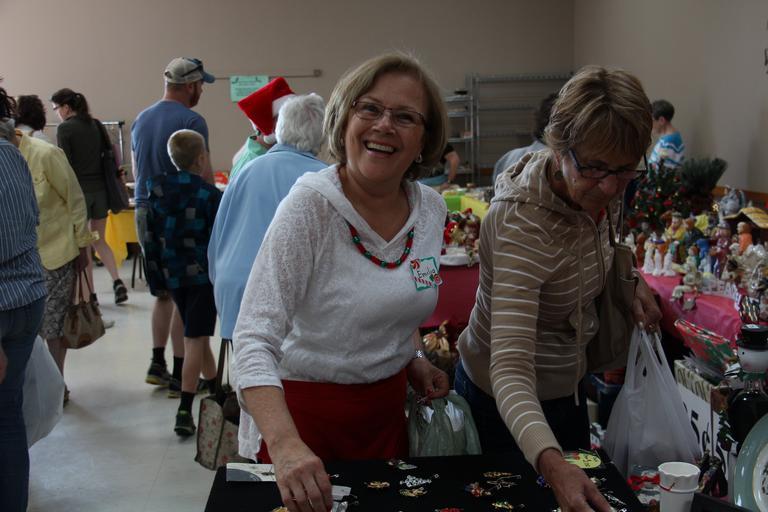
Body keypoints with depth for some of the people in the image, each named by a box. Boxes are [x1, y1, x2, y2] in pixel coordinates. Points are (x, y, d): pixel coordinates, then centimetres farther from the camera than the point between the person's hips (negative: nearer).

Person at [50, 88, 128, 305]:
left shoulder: (64, 128, -9)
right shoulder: (96, 125, 8)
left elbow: (65, 163, -12)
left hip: (79, 190, -5)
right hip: (100, 188, 5)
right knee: (99, 240, 15)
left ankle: (90, 293, 9)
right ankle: (117, 281, -2)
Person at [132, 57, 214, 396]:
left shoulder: (141, 120, 12)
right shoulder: (191, 120, -11)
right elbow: (204, 176, -13)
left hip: (145, 212, 7)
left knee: (163, 291, 19)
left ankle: (157, 364, 22)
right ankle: (179, 375, 4)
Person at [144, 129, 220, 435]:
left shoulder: (156, 191, 3)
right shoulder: (209, 195, -12)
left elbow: (150, 237, 6)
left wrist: (156, 276, 13)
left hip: (172, 274, 6)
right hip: (203, 274, -5)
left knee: (195, 333, 21)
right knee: (195, 339, -4)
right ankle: (185, 411, -7)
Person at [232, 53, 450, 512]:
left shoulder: (432, 208, -4)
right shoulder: (310, 206, -21)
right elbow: (255, 341, -30)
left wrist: (415, 359, 1)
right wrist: (286, 445, -43)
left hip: (386, 408, 6)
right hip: (303, 411, -5)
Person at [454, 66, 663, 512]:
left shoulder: (601, 190, -13)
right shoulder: (522, 224, -36)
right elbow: (510, 369, -43)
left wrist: (631, 282, -6)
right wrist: (551, 463, -58)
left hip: (568, 383, 7)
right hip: (507, 400, -7)